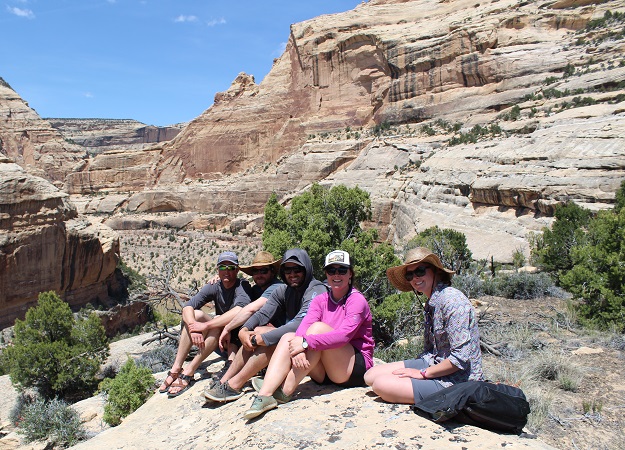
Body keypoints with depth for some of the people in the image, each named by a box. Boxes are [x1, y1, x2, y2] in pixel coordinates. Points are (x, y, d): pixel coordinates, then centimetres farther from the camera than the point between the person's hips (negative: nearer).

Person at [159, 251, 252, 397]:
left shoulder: (243, 286, -18)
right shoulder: (214, 287, -3)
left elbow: (238, 312, -39)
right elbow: (187, 307, -14)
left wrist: (205, 326, -37)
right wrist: (193, 327, -35)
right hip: (216, 336, 6)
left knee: (219, 320, -32)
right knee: (195, 315, -16)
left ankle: (188, 373, -30)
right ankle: (176, 369, -20)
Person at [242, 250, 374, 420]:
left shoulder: (357, 300, -10)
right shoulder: (321, 300, 7)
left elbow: (344, 335, -26)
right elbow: (303, 327, -10)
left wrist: (306, 342, -32)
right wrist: (297, 349, -31)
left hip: (356, 368, -5)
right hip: (324, 373, 6)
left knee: (318, 328, -27)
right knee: (288, 337, -15)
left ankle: (285, 391, -26)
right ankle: (265, 395, -32)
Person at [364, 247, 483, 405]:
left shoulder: (452, 300, -21)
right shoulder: (431, 303, 8)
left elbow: (460, 358, -24)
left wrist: (422, 373, -15)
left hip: (456, 380, -9)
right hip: (435, 365, 9)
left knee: (380, 384, -18)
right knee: (371, 375, 3)